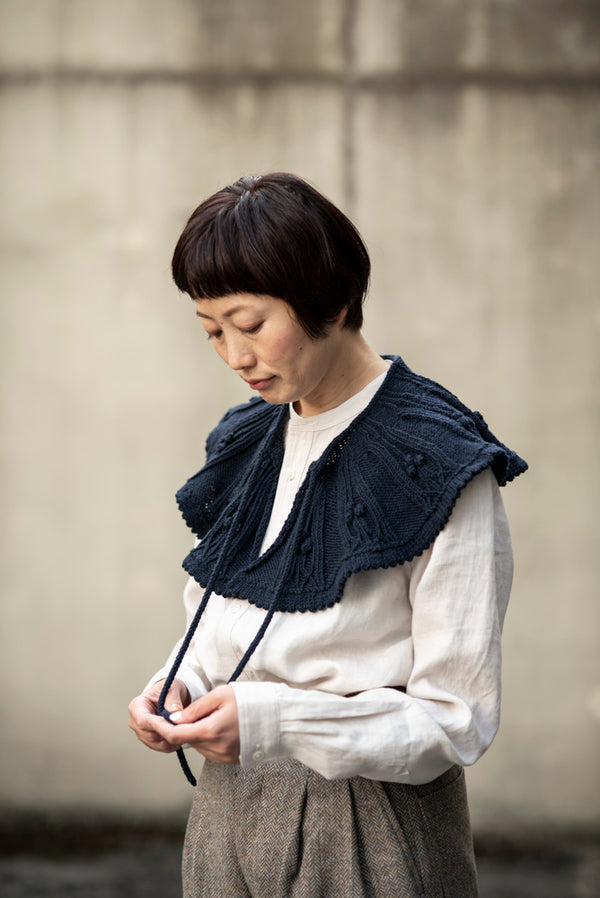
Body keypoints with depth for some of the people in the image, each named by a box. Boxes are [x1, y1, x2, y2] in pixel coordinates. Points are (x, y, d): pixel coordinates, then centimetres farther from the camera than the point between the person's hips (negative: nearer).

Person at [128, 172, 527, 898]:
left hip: (372, 835, -6)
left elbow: (455, 718, -16)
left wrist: (272, 721, -25)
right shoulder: (246, 444, 7)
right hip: (228, 817, 6)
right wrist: (180, 687, -4)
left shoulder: (439, 466, -14)